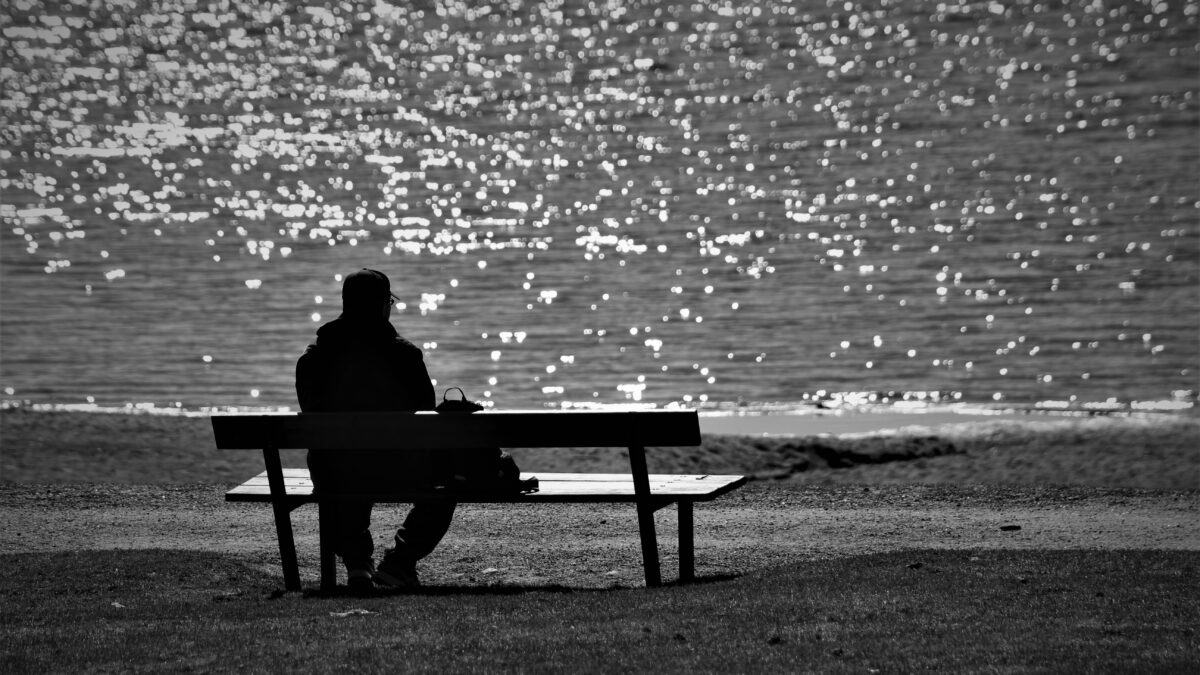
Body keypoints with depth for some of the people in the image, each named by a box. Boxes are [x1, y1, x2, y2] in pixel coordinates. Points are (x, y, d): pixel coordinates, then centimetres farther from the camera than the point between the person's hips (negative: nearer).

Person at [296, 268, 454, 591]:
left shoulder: (312, 359, -4)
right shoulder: (404, 354, -11)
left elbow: (311, 415, 7)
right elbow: (427, 407, -1)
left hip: (332, 478, 3)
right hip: (396, 473, -3)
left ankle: (357, 562, 29)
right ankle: (398, 563, 15)